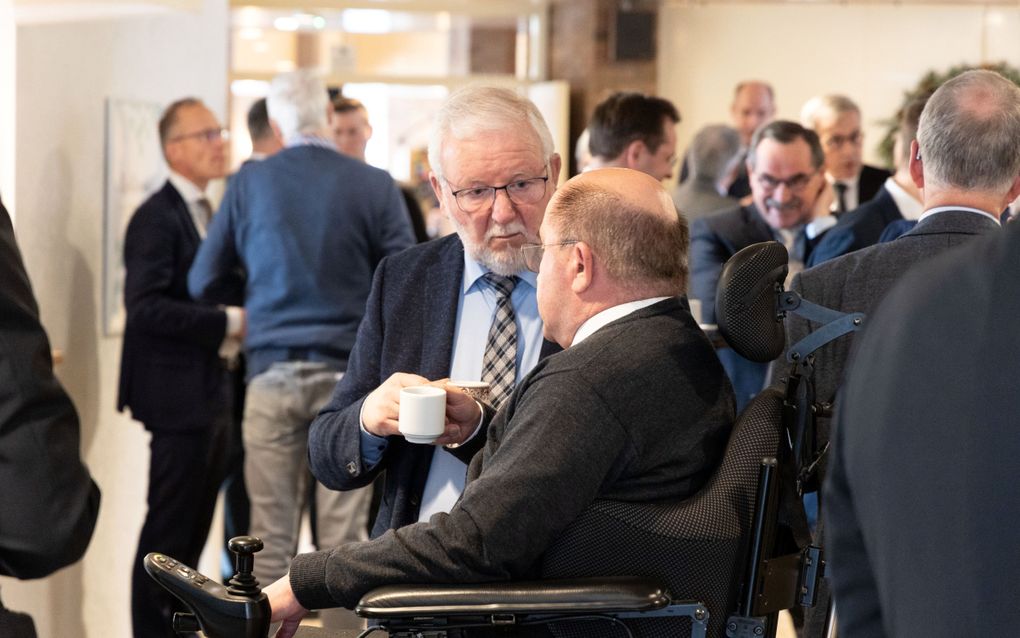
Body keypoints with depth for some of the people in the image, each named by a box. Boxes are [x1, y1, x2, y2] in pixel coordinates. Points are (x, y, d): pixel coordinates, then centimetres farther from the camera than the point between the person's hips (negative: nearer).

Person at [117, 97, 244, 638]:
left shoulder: (205, 213, 16)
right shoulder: (156, 218, -13)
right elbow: (145, 307, -23)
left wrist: (240, 318, 5)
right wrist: (228, 323, -22)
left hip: (212, 393, 9)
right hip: (178, 395, -9)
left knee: (193, 531, 14)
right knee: (168, 530, -5)